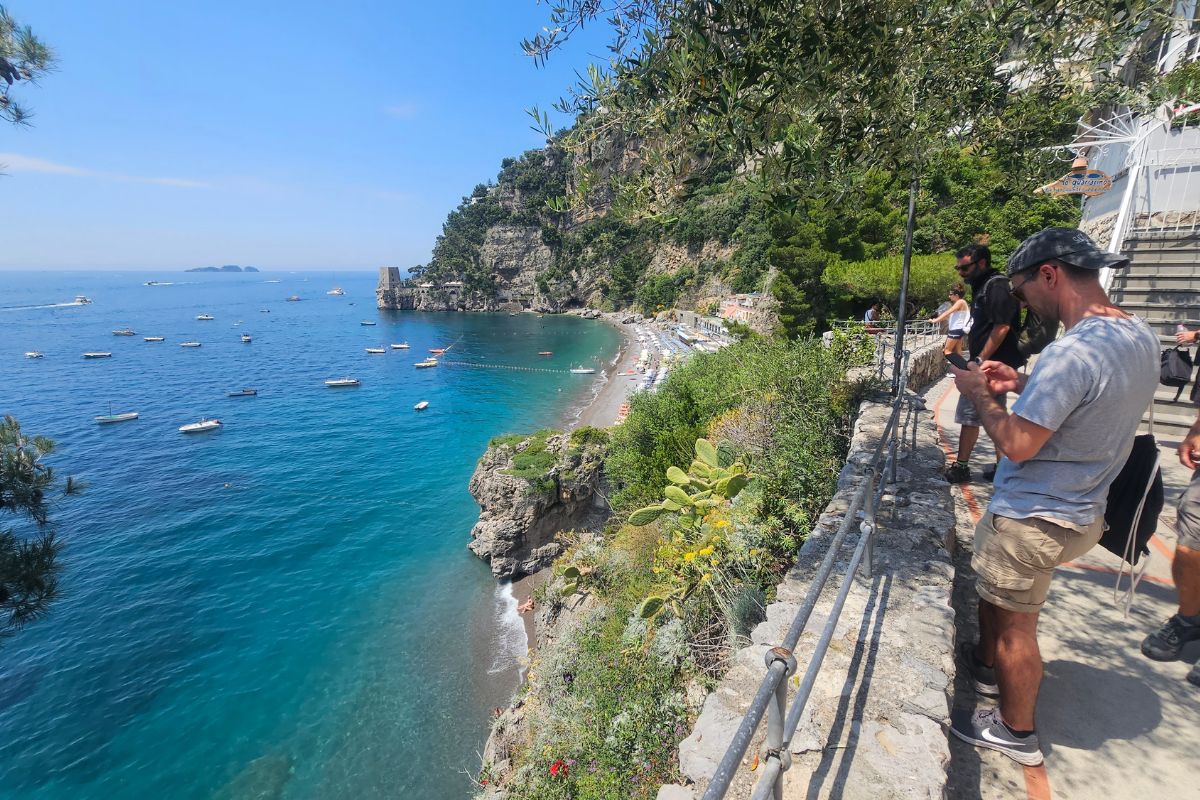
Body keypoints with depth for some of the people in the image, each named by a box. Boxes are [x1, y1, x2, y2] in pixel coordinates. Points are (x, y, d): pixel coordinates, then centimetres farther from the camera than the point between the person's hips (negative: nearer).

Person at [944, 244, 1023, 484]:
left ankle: (961, 467, 4)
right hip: (992, 366, 10)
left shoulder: (997, 286, -14)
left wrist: (980, 361, -21)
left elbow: (1002, 327, -21)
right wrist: (977, 360, 17)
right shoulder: (983, 286, 15)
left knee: (969, 415, -4)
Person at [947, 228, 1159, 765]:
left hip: (1035, 521, -9)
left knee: (1015, 626, 11)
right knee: (990, 588, 28)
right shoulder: (1141, 337, 2)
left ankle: (1016, 731, 32)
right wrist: (1022, 385, 6)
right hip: (1079, 510, 9)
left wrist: (980, 394, -12)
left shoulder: (1072, 352, -29)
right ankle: (988, 665, 50)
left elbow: (1017, 445, -26)